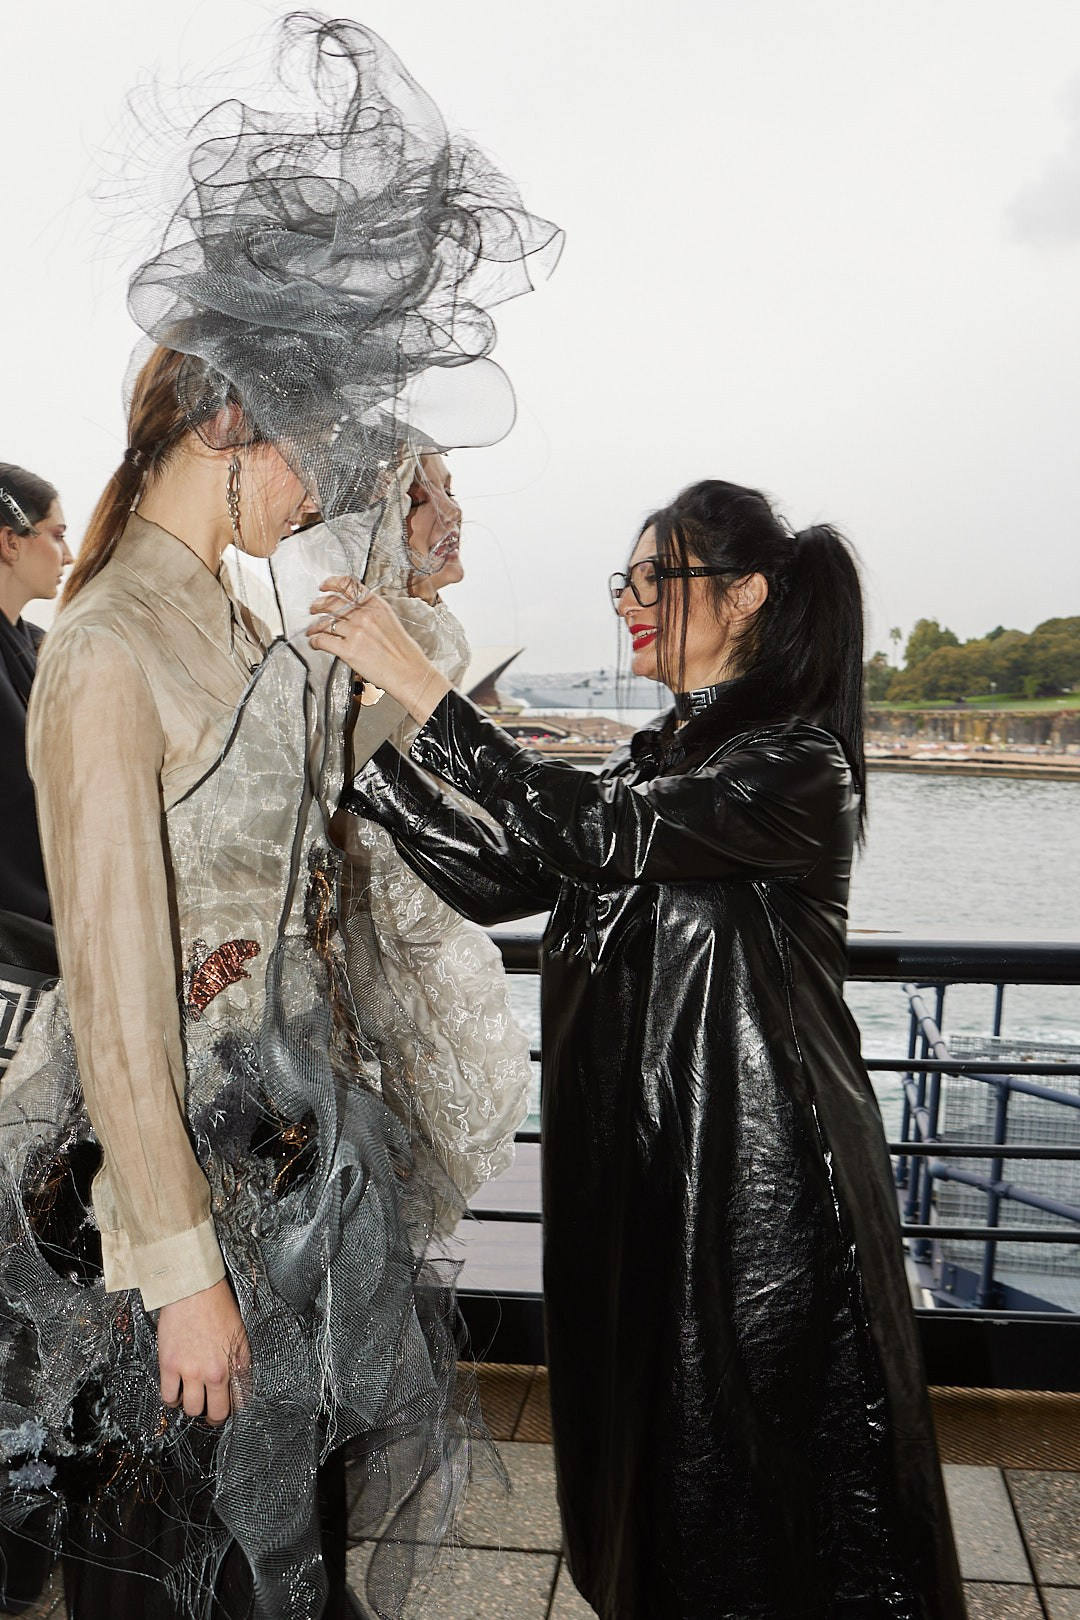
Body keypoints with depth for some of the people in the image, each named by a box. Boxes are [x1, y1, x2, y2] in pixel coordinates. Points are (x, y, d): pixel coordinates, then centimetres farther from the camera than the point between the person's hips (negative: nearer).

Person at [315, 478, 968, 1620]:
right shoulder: (658, 757, 10)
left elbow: (603, 836, -30)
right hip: (634, 1152, 8)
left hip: (757, 1179, -7)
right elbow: (502, 880, 2)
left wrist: (423, 687, -30)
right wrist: (367, 744, -4)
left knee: (754, 1471, 11)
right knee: (645, 1449, 23)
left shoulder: (799, 761, -15)